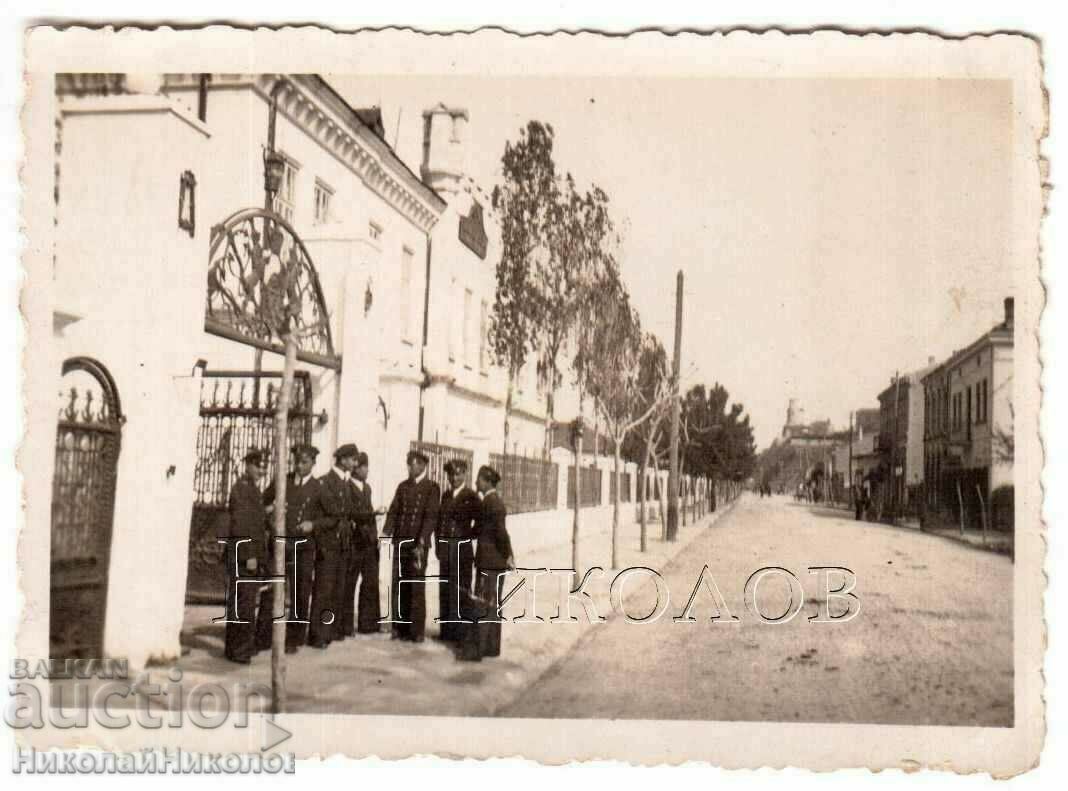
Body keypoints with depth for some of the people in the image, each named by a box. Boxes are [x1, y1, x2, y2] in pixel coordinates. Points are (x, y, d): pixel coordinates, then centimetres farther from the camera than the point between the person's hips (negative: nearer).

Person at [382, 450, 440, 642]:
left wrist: (421, 542, -19)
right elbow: (393, 511, 9)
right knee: (398, 585, 4)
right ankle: (399, 627, 12)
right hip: (399, 542, 4)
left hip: (418, 544, -4)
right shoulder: (403, 486, 14)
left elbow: (430, 517, -9)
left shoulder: (432, 488, -1)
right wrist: (386, 533, -7)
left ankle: (417, 630, 4)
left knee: (416, 587, -2)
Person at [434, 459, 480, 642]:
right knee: (444, 589, 10)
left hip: (462, 548, -6)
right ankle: (446, 629, 17)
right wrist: (438, 543, 9)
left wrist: (468, 536, -6)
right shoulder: (446, 495, 13)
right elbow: (440, 521, 15)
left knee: (460, 589, -4)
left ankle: (459, 630, 1)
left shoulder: (471, 496, -6)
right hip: (445, 548, 6)